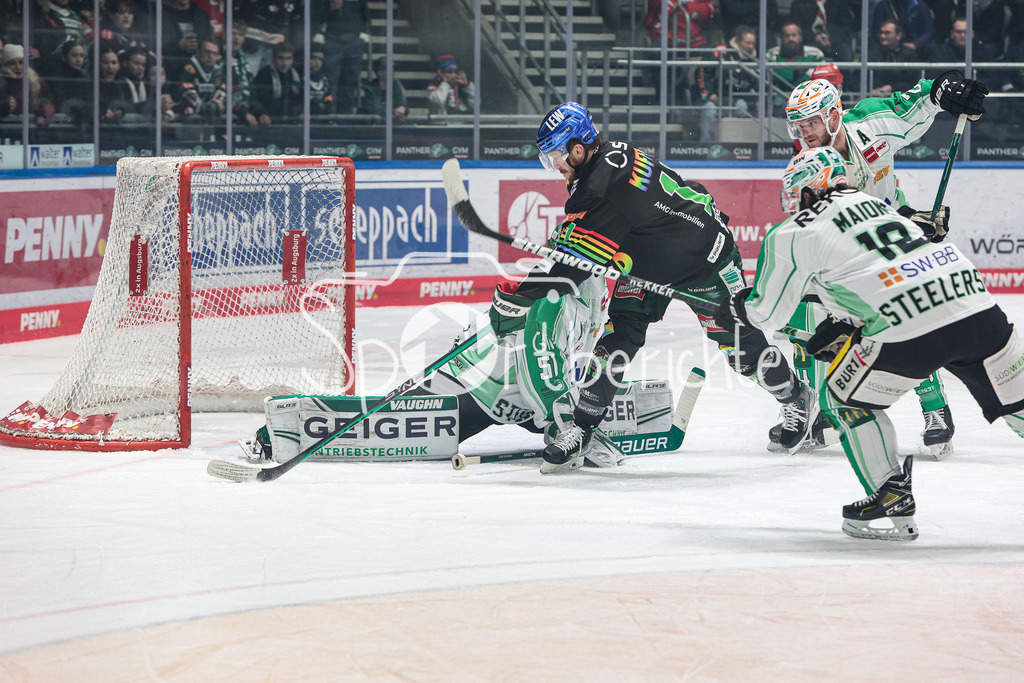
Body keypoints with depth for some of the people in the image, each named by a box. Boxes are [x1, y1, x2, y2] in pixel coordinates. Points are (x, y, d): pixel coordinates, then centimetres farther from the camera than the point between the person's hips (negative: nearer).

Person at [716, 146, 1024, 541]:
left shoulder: (794, 234, 10)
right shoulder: (878, 205, 29)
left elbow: (767, 313, 21)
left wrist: (735, 308, 41)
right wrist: (842, 328, 43)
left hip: (907, 329, -5)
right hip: (976, 306, 5)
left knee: (848, 394, 18)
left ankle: (893, 503, 14)